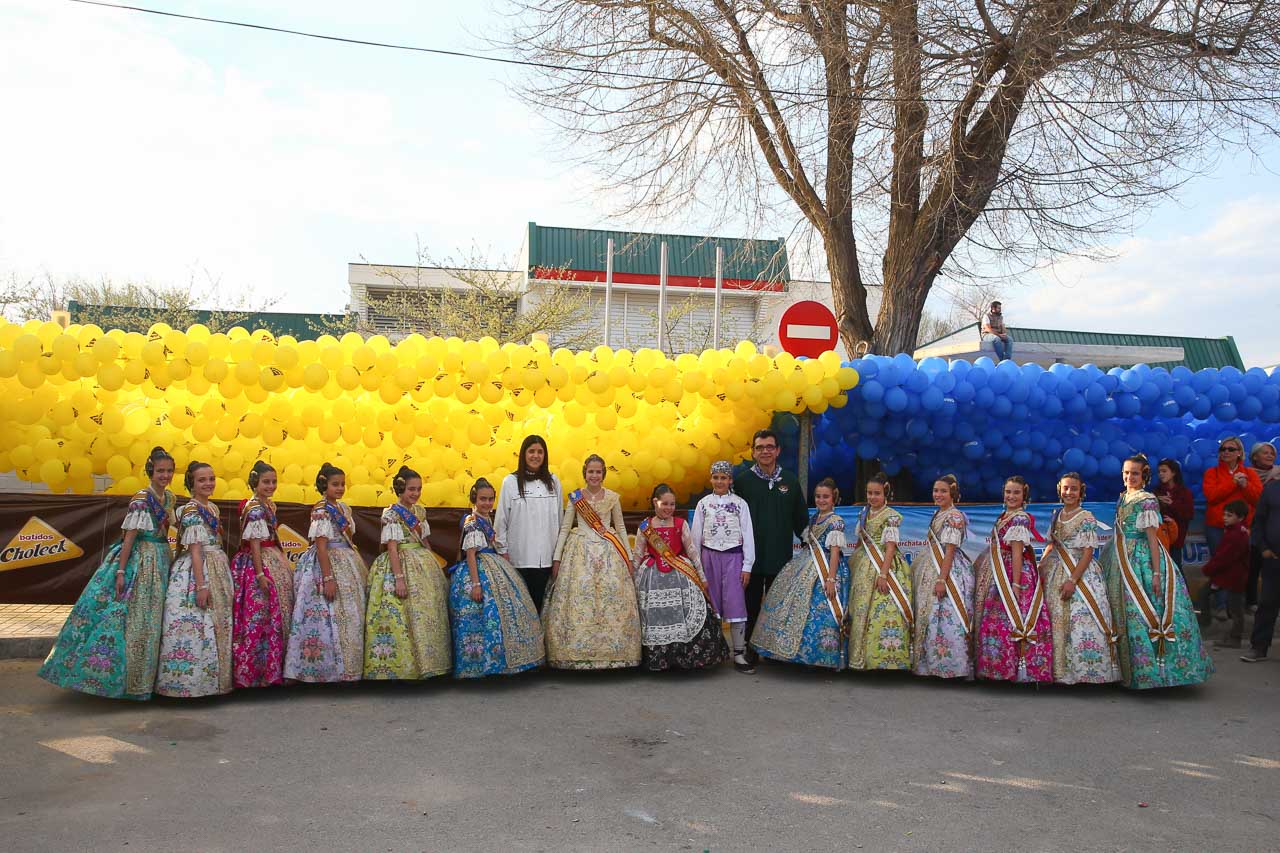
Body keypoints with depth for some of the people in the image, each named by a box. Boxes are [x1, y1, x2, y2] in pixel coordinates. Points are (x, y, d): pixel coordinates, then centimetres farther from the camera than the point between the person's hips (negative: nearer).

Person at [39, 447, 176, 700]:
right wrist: (121, 571, -18)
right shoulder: (141, 499, -14)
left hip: (162, 560, 7)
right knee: (132, 616, -5)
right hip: (139, 560, -7)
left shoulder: (169, 497, 7)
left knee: (153, 619, 12)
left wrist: (169, 560, 13)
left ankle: (146, 676, 21)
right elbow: (129, 537, -16)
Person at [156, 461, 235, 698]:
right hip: (196, 572, -9)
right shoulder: (191, 510, -11)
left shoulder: (212, 508, 14)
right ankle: (189, 682, 1)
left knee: (218, 626, 12)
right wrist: (201, 585, -21)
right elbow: (194, 550, -16)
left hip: (218, 569, 9)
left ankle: (213, 678, 20)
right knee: (196, 626, -8)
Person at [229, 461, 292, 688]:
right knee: (257, 619, -4)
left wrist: (284, 562, 18)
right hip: (257, 565, -10)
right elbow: (254, 543, -18)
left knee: (275, 618, 13)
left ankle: (271, 669, 21)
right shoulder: (255, 508, -15)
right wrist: (260, 574, -21)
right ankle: (251, 672, 5)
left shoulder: (268, 504, 12)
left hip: (273, 562, 10)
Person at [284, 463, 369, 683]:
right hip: (328, 564, -9)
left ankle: (346, 666, 18)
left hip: (348, 564, 9)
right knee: (330, 617, -5)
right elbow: (321, 545, -17)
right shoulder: (321, 510, -12)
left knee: (350, 616, 10)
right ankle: (328, 668, 3)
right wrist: (328, 578, -21)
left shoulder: (343, 507, 12)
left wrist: (359, 566, 14)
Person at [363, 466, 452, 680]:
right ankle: (403, 668, 0)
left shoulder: (419, 510, 12)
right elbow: (392, 547, -14)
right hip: (402, 565, -7)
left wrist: (436, 565, 15)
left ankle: (427, 663, 15)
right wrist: (399, 577, -20)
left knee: (429, 615, 7)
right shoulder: (391, 514, -9)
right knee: (404, 617, -7)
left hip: (424, 566, 7)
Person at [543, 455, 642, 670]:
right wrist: (557, 558, 1)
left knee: (611, 599, -4)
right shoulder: (575, 497, 4)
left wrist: (629, 556, 9)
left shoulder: (613, 497, 6)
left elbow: (621, 528, 12)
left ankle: (612, 651, 5)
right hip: (581, 551, 0)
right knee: (578, 598, -6)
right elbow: (565, 527, 6)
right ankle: (577, 652, 3)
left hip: (608, 552, 1)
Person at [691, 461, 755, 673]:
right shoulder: (703, 504, 6)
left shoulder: (740, 504, 2)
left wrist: (747, 566, -2)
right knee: (711, 604, 4)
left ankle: (739, 654, -2)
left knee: (735, 603, -5)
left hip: (733, 556, -1)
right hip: (709, 557, 2)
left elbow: (748, 535, 2)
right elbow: (696, 536, 9)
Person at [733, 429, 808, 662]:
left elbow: (801, 519, 11)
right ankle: (749, 649, 16)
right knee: (751, 603, 5)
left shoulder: (790, 481, 6)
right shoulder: (741, 480, -1)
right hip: (751, 555, -2)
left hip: (780, 555, 2)